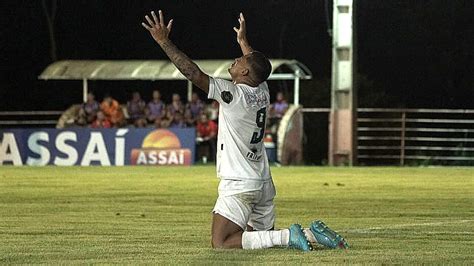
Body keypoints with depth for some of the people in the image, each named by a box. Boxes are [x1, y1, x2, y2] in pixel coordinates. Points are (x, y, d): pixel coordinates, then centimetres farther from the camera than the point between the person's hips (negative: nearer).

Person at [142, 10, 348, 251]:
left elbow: (194, 73, -18)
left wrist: (163, 41, -15)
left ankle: (288, 236, -19)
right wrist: (243, 40, 48)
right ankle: (312, 233, 2)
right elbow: (258, 67, 31)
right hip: (264, 184, 9)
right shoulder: (262, 92, 7)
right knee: (261, 238, 22)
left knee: (221, 244, -12)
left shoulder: (234, 94, -15)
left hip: (239, 186, -9)